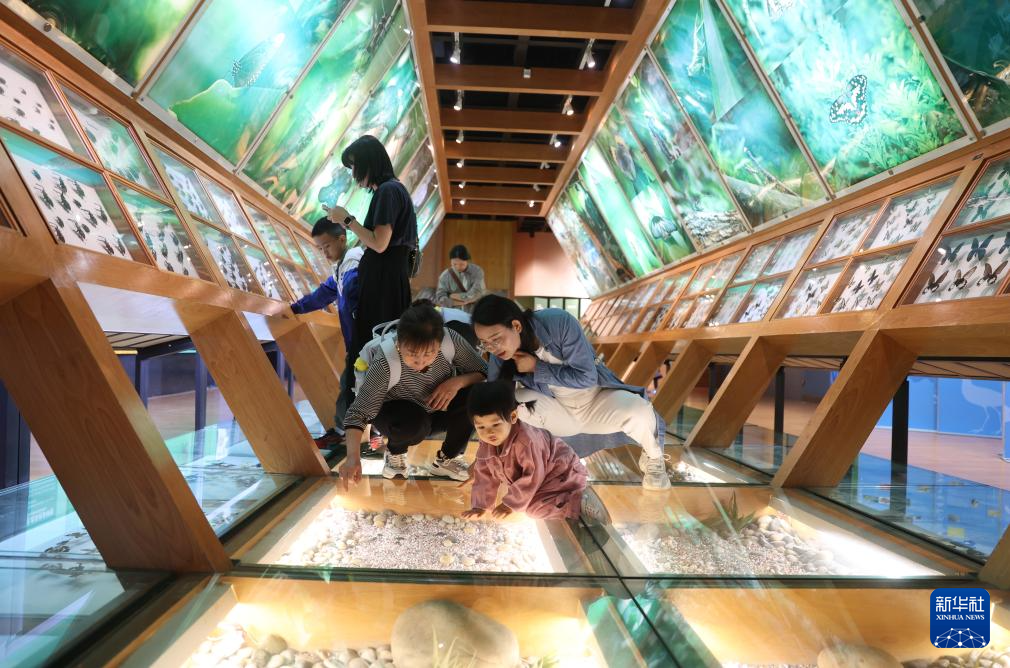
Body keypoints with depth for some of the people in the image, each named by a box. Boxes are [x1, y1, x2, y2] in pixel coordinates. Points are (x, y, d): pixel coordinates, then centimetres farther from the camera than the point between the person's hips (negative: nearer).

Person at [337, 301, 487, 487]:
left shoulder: (452, 341, -28)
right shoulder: (384, 364, -36)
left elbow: (482, 372, -13)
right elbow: (359, 412, -33)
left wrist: (457, 382, -33)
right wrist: (353, 457, -47)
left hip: (439, 409, 3)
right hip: (400, 412, -3)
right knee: (413, 423, -38)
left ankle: (447, 459, -1)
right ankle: (395, 451, 2)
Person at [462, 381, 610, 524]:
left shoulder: (526, 440, -35)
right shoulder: (486, 445, -10)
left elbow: (533, 477, -28)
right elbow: (484, 476, 1)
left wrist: (510, 504, -23)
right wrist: (479, 506, -6)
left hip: (562, 472, -9)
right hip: (542, 476, 9)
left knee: (535, 506, -22)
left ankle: (580, 502, -12)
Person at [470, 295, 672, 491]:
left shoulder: (559, 323, -28)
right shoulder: (500, 356, -16)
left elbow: (586, 377, -25)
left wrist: (536, 368, -28)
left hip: (598, 401, -2)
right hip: (558, 412, 3)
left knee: (637, 410, -34)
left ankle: (653, 457, 1)